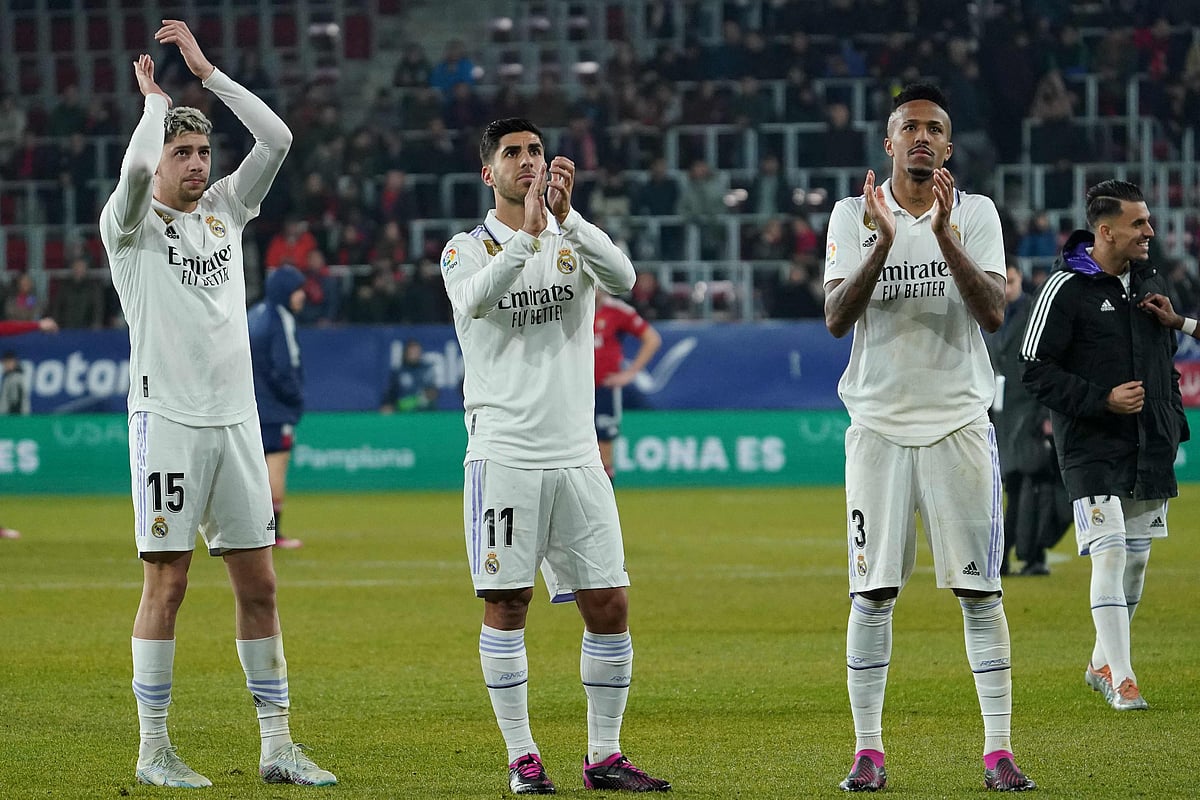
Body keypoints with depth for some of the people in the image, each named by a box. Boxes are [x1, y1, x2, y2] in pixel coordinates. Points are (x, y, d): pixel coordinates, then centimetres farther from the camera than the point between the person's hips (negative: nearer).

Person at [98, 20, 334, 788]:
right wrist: (155, 95, -5)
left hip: (236, 419, 5)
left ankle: (277, 745, 8)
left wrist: (206, 70, 3)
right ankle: (154, 748, 3)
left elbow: (277, 139, 4)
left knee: (258, 583, 5)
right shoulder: (130, 225, -2)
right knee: (166, 581, -4)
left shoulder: (224, 209, 13)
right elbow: (136, 166, -23)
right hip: (168, 420, -5)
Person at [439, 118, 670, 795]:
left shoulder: (575, 242, 11)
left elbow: (623, 278, -11)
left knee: (610, 605, 1)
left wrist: (567, 216, -22)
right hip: (503, 454, -3)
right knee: (506, 604, -4)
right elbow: (476, 301, -19)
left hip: (576, 458, 3)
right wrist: (529, 230, -28)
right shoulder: (469, 249, 3)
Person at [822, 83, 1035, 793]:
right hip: (879, 424, 0)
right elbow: (836, 319, -6)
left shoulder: (977, 214, 4)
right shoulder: (854, 215, 4)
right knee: (873, 592, -1)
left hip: (959, 423, 0)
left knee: (980, 589, -2)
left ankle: (999, 748, 2)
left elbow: (993, 314, -9)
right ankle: (869, 749, 5)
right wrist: (883, 242, -19)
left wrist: (944, 235, -20)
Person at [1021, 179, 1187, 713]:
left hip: (1151, 448, 7)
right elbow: (1037, 371, -12)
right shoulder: (1067, 289, -10)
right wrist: (1104, 400, -19)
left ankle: (1103, 663, 26)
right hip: (1092, 448, -7)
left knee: (1136, 558, 11)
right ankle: (1120, 679, -12)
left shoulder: (1151, 283, 11)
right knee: (1110, 554, -14)